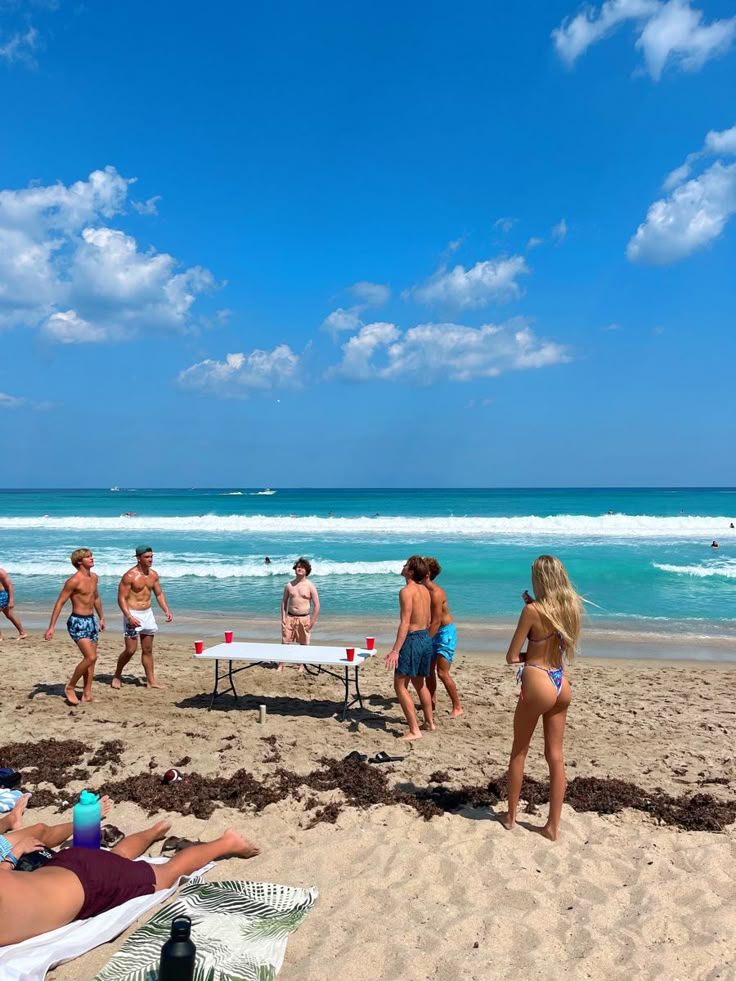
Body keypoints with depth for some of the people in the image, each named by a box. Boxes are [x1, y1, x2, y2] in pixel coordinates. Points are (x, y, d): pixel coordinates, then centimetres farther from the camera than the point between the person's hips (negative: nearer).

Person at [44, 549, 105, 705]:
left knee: (91, 660, 9)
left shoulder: (94, 577, 8)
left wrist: (101, 618, 27)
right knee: (91, 657, -16)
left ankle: (87, 694, 16)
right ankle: (70, 687, 3)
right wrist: (51, 627, -18)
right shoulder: (74, 581, -16)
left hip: (91, 621, 8)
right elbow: (59, 603, -15)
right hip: (78, 622, -8)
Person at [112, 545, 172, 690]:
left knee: (148, 650, 9)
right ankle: (117, 675, 20)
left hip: (148, 614, 6)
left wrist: (166, 610, -1)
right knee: (130, 650, -3)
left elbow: (159, 594, 13)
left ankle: (151, 681, 14)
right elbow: (121, 598, -16)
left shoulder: (154, 575, 5)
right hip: (133, 614, -6)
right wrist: (129, 617, -25)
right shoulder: (130, 576, -15)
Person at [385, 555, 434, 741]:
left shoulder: (407, 591, -17)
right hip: (426, 638, 9)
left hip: (413, 639, -9)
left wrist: (395, 650, -25)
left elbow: (405, 623, -23)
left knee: (400, 686, -3)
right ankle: (429, 722, 35)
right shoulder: (425, 590, 9)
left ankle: (414, 730, -5)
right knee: (419, 683, 24)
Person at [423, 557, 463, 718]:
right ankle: (432, 702, 28)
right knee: (429, 670, 13)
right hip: (435, 632, 9)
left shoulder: (436, 593, -25)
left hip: (446, 632, -9)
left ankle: (457, 707, 1)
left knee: (442, 673, -10)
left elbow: (436, 622, -26)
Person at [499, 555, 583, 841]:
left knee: (519, 752, 13)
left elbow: (512, 657, -14)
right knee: (555, 756, 12)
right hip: (561, 684, 6)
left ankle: (510, 816, 26)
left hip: (537, 684, -6)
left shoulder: (532, 610, -17)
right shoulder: (571, 607, 1)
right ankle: (553, 826, 20)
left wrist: (529, 655, 5)